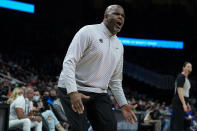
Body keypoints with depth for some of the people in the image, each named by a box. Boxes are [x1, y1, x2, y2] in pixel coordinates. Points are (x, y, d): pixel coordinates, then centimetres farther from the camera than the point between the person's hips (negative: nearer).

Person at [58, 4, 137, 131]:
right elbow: (69, 62, -17)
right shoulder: (88, 32, -9)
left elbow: (115, 79, 21)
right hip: (74, 91, -6)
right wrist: (72, 92, -29)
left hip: (99, 93, 7)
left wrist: (123, 104, 12)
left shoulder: (119, 45, 13)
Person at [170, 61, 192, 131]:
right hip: (179, 102, -10)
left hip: (182, 102, 10)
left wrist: (187, 104, 23)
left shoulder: (186, 78, 19)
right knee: (179, 123, -13)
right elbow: (179, 91, -19)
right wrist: (184, 104, -25)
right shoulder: (181, 77, -11)